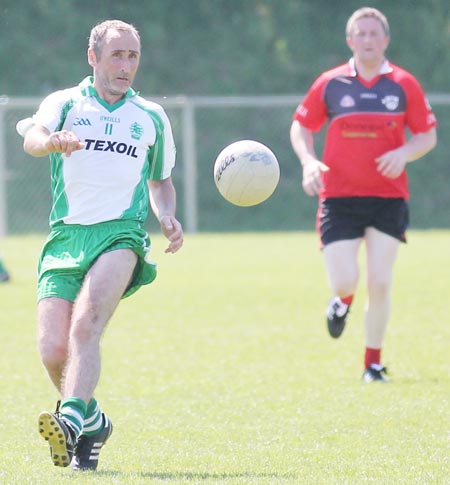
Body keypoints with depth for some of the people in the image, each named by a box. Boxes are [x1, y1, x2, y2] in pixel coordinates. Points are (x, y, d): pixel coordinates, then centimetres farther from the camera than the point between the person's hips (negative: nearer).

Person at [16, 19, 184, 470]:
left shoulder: (152, 117, 18)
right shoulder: (65, 103, 10)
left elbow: (160, 181, 31)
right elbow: (33, 137, -12)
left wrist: (168, 219, 9)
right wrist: (51, 140, -37)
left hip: (120, 234, 0)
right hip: (65, 237, 1)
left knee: (85, 327, -27)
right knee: (52, 350, -9)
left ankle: (71, 418, -42)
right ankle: (91, 422, 18)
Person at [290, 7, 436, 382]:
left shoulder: (404, 84, 2)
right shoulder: (330, 84, 2)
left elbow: (428, 135, 7)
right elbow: (301, 126, 12)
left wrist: (404, 153, -14)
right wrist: (308, 162, -8)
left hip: (389, 198, 0)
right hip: (339, 197, 0)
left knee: (380, 283, -3)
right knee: (344, 282, -10)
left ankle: (374, 363, 13)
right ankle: (343, 301, 30)